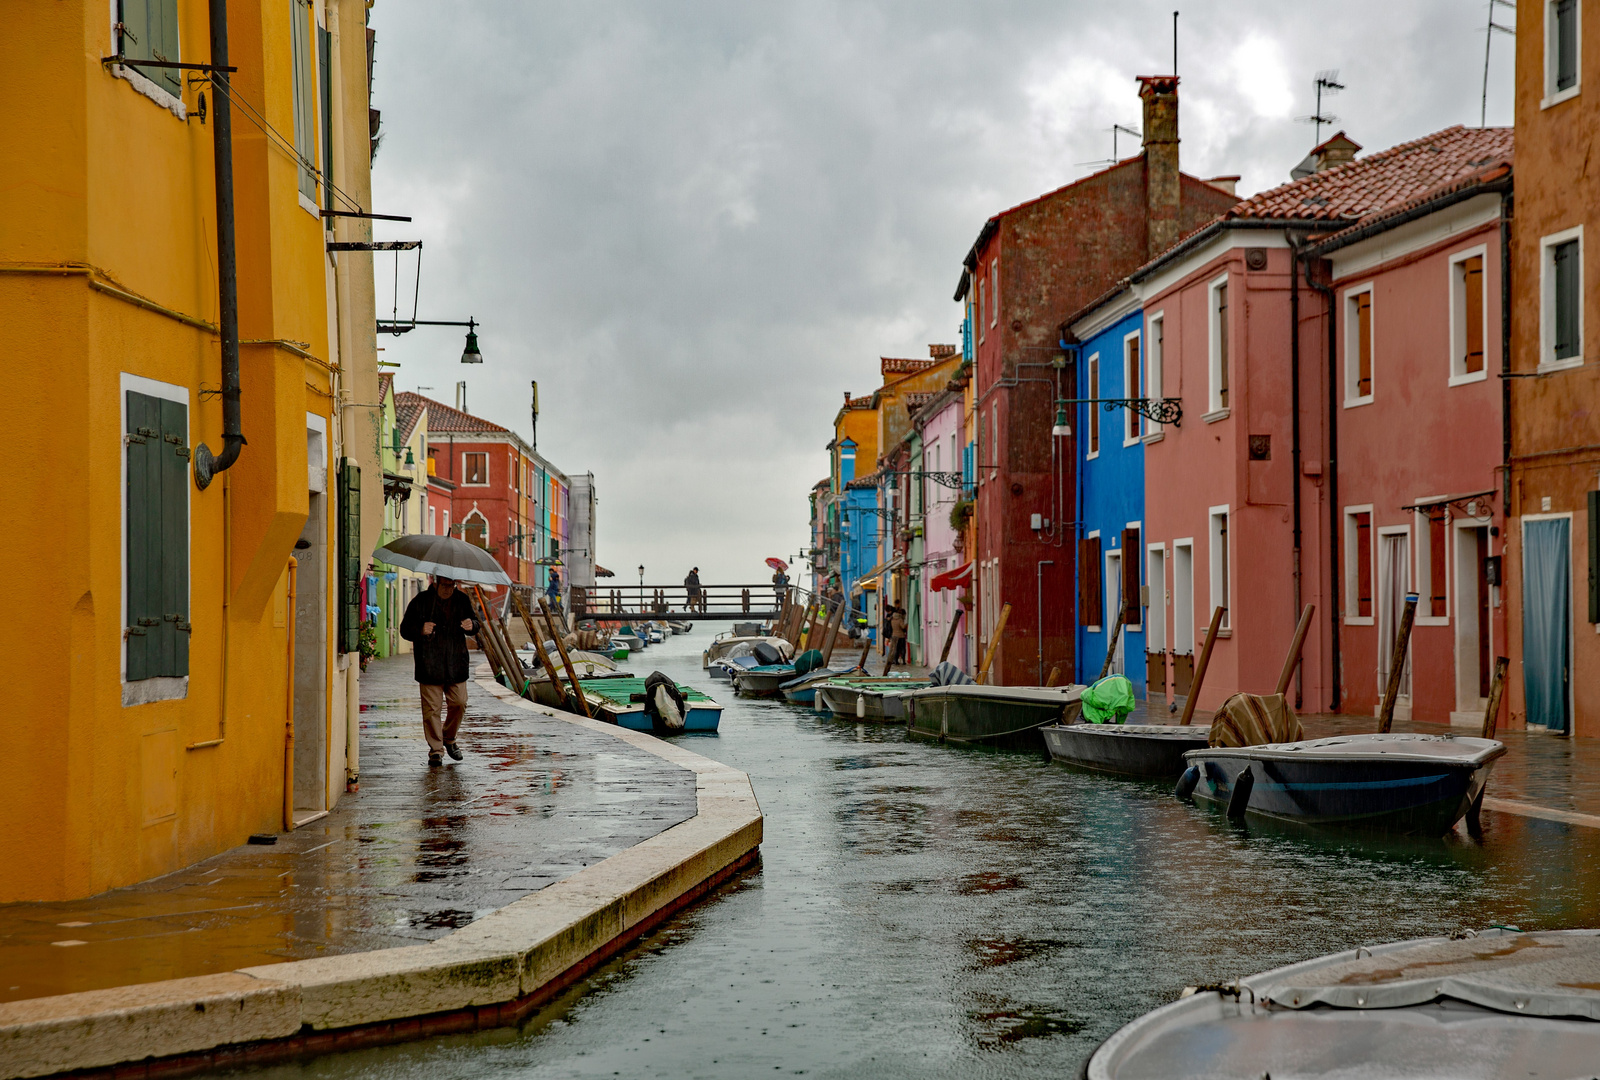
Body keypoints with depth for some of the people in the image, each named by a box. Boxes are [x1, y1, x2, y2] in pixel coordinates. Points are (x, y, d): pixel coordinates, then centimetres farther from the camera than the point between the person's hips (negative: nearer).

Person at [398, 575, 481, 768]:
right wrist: (420, 630, -23)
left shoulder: (462, 600, 7)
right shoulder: (421, 601, -3)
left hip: (456, 665, 3)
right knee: (432, 708, -3)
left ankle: (449, 739, 30)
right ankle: (436, 750, 6)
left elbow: (475, 623, 17)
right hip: (429, 666, -3)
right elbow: (405, 629, -1)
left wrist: (471, 625, -8)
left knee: (459, 704, 5)